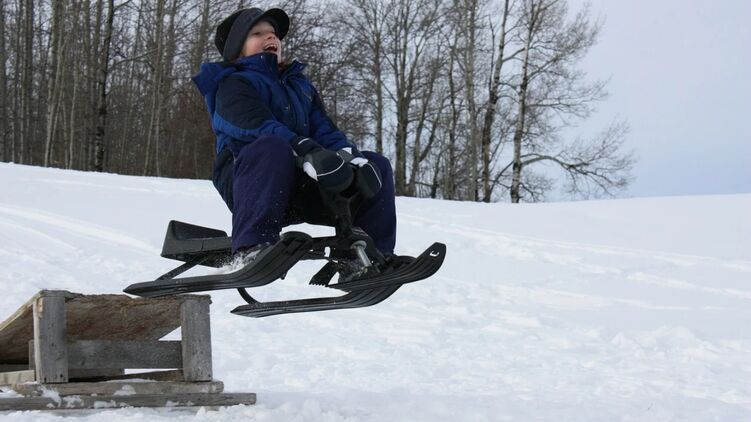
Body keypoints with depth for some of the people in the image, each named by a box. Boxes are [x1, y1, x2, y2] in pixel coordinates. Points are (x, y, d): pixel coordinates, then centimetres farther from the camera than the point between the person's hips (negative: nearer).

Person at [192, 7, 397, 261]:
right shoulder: (232, 84, 3)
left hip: (301, 187, 7)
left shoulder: (300, 85, 27)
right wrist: (310, 154, -33)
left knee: (377, 166, -3)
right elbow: (257, 126, -17)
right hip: (246, 179, -6)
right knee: (274, 146, -39)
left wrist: (349, 156, -11)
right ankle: (252, 246, -47)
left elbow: (324, 129, 13)